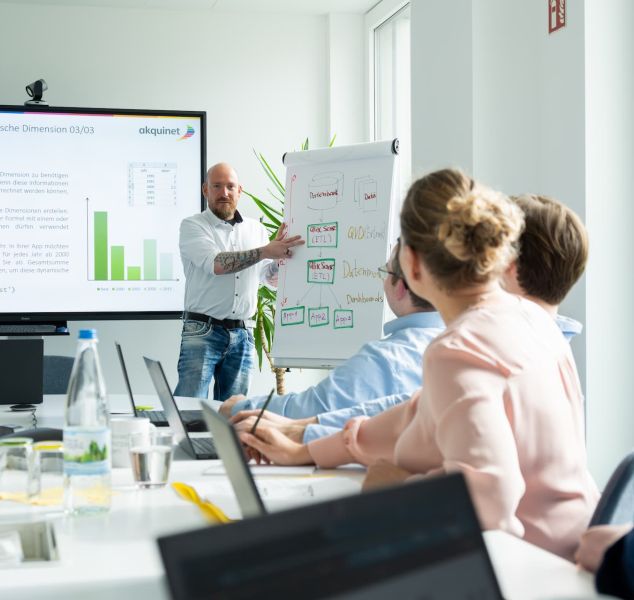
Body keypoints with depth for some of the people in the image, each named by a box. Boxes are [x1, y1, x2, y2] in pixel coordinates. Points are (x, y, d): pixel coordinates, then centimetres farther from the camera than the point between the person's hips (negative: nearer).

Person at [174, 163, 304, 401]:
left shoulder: (256, 230, 13)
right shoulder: (192, 226, -1)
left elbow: (273, 279, 16)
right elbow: (217, 264, -18)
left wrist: (283, 252, -4)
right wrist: (265, 251, -24)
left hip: (242, 335, 5)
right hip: (203, 330, -4)